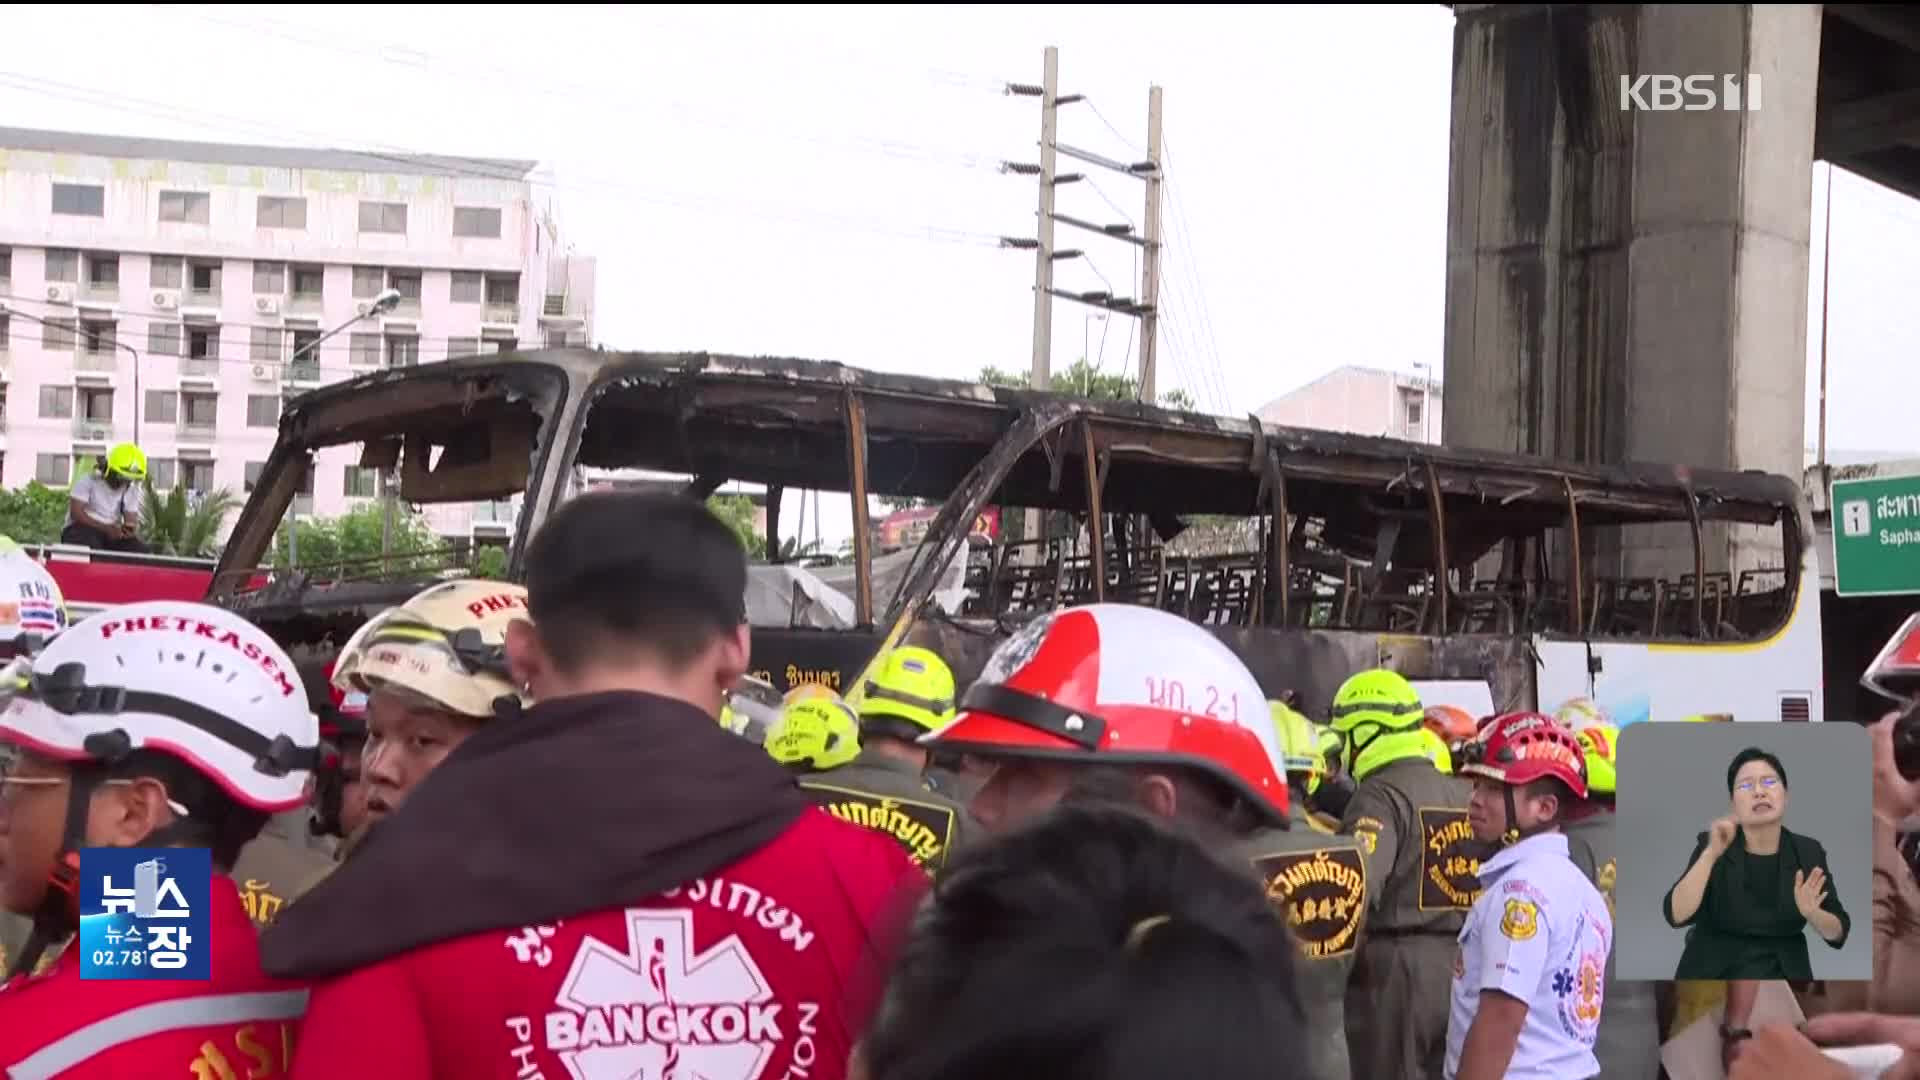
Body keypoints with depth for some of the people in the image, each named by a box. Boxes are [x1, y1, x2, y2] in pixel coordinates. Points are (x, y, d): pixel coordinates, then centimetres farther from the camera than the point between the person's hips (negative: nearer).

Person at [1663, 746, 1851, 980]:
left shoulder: (1808, 851, 0)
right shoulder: (1712, 845, -7)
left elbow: (1839, 933, 1)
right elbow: (1676, 915, -20)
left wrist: (1812, 912, -19)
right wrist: (1711, 853, -29)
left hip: (1784, 976, 2)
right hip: (1712, 976, -2)